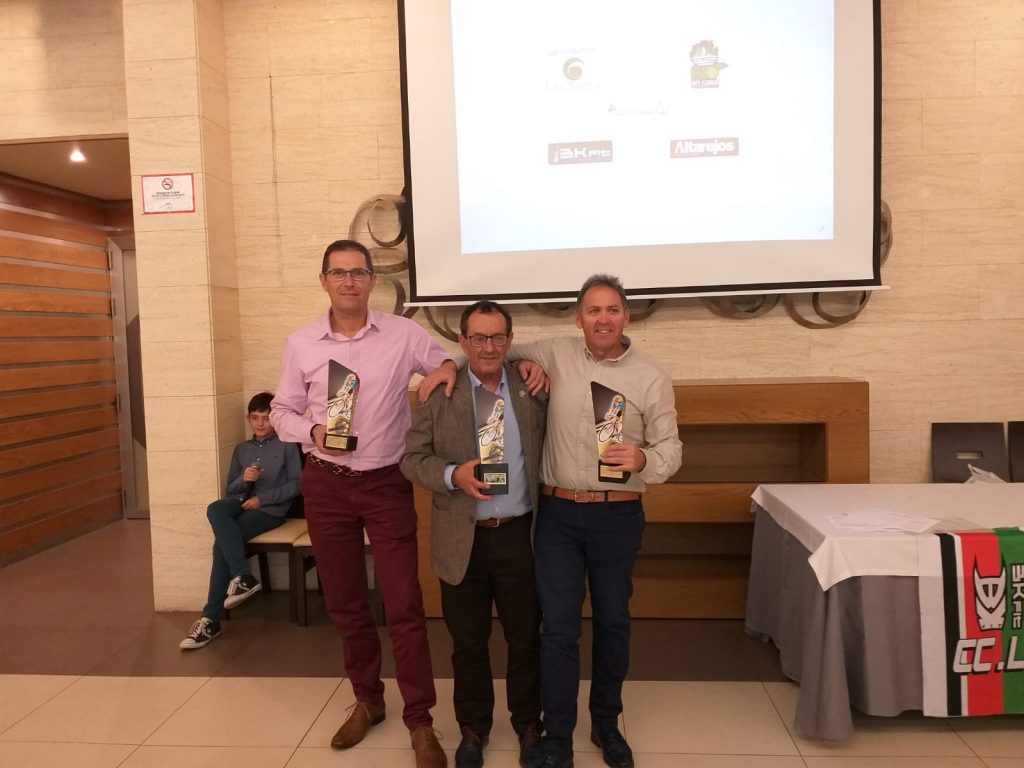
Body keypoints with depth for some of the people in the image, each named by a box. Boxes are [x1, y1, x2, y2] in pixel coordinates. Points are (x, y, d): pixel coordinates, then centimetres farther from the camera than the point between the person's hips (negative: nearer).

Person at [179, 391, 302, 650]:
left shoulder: (286, 445, 7)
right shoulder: (241, 449, 21)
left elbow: (296, 484, -3)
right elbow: (230, 488, 16)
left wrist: (261, 498, -12)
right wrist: (243, 479, -8)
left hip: (270, 508, -4)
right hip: (241, 501, 5)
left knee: (222, 542, -26)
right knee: (215, 509, -32)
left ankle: (211, 619, -19)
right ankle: (242, 576, -35)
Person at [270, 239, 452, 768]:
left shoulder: (403, 334, -6)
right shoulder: (301, 343, -1)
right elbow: (282, 411, 6)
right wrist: (312, 432, -14)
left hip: (387, 483, -2)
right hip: (326, 486, 3)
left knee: (404, 605, 0)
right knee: (344, 603, 15)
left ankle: (420, 720, 15)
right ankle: (367, 700, 36)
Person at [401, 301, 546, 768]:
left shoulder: (533, 389, 0)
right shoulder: (439, 392, -3)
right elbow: (412, 458, -4)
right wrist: (453, 475, -19)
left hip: (520, 535, 1)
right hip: (462, 540, 0)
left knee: (526, 637, 15)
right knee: (468, 642, 14)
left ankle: (528, 723, 37)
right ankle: (473, 728, 36)